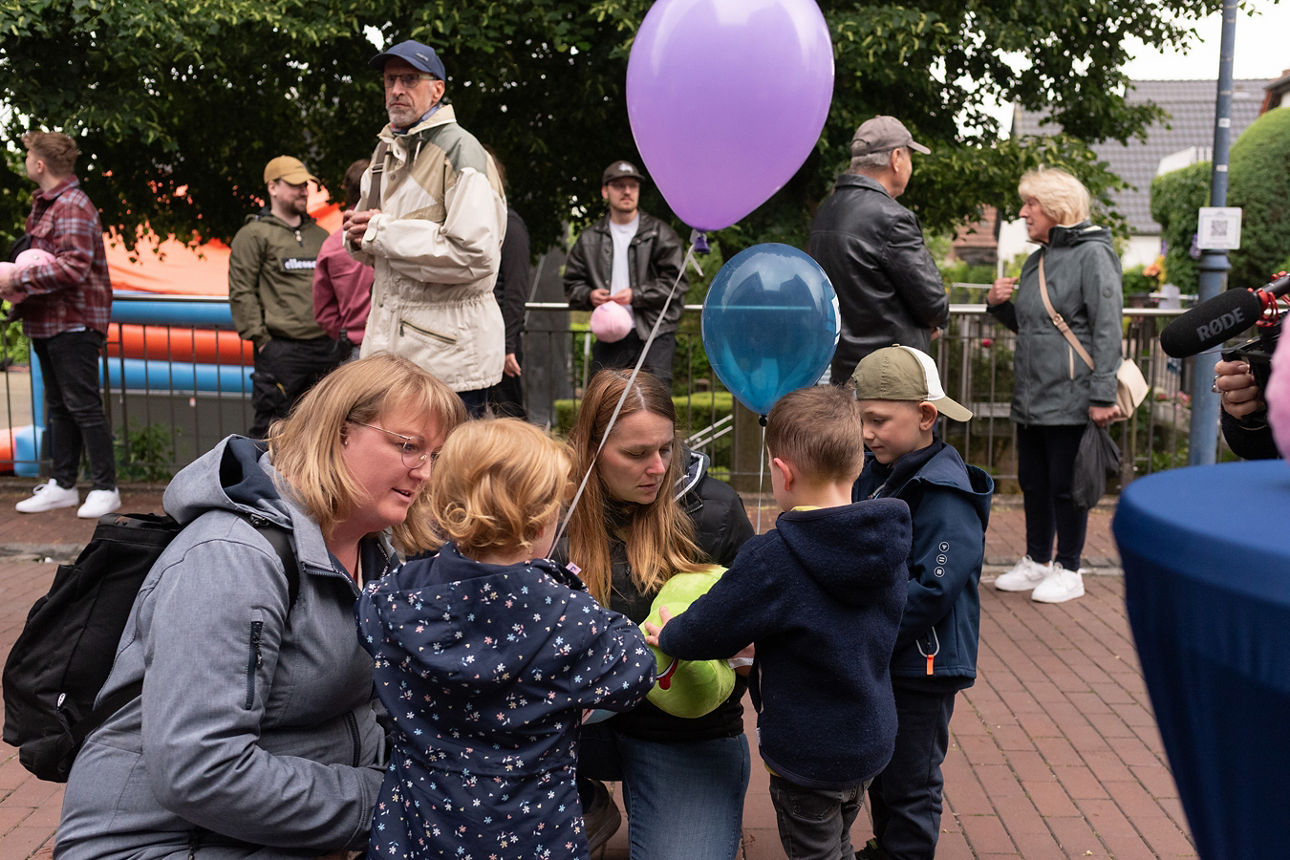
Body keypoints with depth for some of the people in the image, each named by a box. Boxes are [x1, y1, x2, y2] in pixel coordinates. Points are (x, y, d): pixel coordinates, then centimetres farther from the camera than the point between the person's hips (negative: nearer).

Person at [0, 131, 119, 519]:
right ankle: (62, 485, 22)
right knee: (59, 407, 14)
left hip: (73, 323, -10)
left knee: (83, 406, -6)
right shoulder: (43, 204, 17)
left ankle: (105, 488, 2)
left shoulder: (73, 207, -14)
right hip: (46, 322, 10)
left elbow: (73, 267, -24)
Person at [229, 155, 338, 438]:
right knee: (270, 425, -6)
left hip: (325, 348, 6)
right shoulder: (253, 235, 2)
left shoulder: (320, 235, 20)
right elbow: (242, 292, -5)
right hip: (280, 348, -6)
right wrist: (259, 337, -11)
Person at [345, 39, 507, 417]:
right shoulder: (385, 151, 17)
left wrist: (382, 233, -15)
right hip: (388, 344, 8)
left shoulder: (460, 152, -11)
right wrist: (359, 237, 1)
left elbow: (476, 256, -23)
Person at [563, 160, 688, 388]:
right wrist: (589, 295, -6)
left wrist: (636, 295, -14)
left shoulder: (660, 234, 2)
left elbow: (676, 282, -4)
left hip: (655, 337, -3)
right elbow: (572, 284, 17)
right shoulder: (589, 239, 12)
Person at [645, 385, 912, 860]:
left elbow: (710, 629, -19)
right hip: (870, 741, 7)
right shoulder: (888, 544, -6)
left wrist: (668, 635, 2)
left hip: (807, 754, -6)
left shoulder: (772, 559, -29)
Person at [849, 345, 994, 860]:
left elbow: (932, 590, -27)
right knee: (879, 766, 24)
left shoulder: (945, 494, -22)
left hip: (923, 666, -8)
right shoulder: (874, 475, 4)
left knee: (910, 780, 8)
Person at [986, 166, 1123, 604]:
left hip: (1070, 398, -8)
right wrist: (1000, 304, 5)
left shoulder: (1092, 255, -9)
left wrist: (1102, 395, -19)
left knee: (1066, 485, 1)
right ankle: (1037, 562, 28)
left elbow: (1107, 329, -14)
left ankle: (1068, 570, 15)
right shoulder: (1037, 260, 17)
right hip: (1031, 397, 8)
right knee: (1033, 483, 14)